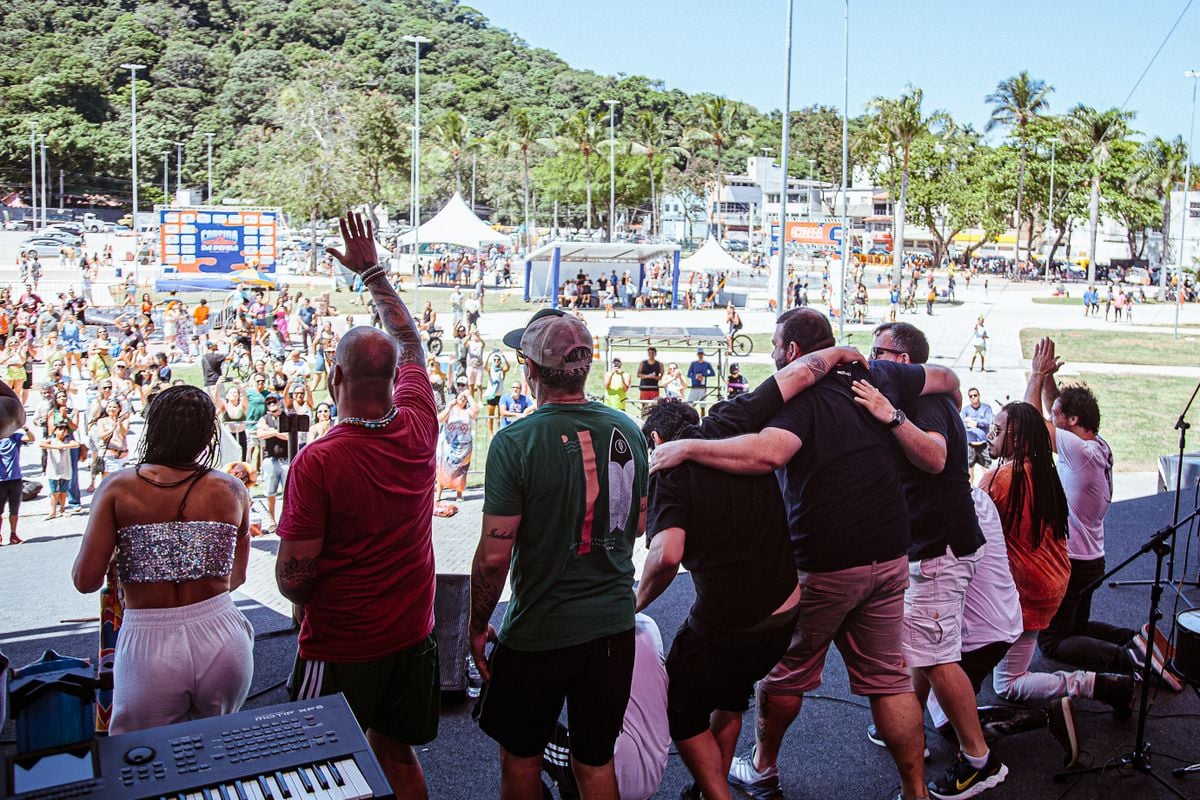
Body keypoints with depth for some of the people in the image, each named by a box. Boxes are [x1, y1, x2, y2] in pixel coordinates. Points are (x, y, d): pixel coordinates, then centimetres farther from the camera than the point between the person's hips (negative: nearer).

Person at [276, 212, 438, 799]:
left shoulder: (317, 461, -22)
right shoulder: (418, 429, -8)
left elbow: (293, 574, -17)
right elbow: (409, 340, 11)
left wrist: (305, 602, 6)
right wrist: (372, 271, 20)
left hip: (339, 648, -5)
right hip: (411, 636, 5)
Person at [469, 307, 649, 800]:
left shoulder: (516, 442, -19)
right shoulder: (627, 431, -3)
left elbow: (494, 555, -17)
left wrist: (477, 626, -3)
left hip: (540, 633, -4)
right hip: (614, 624, 5)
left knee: (520, 759, 18)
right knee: (596, 760, 18)